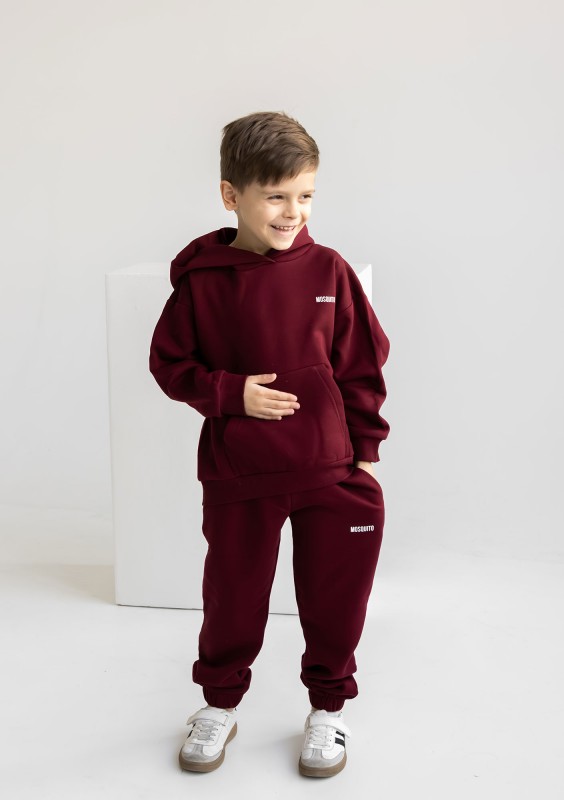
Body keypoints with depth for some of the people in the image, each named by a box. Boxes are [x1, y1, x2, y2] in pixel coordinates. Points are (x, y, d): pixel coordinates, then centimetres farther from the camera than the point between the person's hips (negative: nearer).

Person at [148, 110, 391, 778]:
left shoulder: (328, 271, -3)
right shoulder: (201, 280, -6)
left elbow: (361, 366, 3)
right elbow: (169, 362, 2)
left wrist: (364, 450, 4)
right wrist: (230, 393, -14)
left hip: (328, 470, 1)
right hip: (237, 475, -1)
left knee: (334, 595, 10)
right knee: (233, 596, 12)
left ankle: (329, 708, 33)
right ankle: (219, 705, 36)